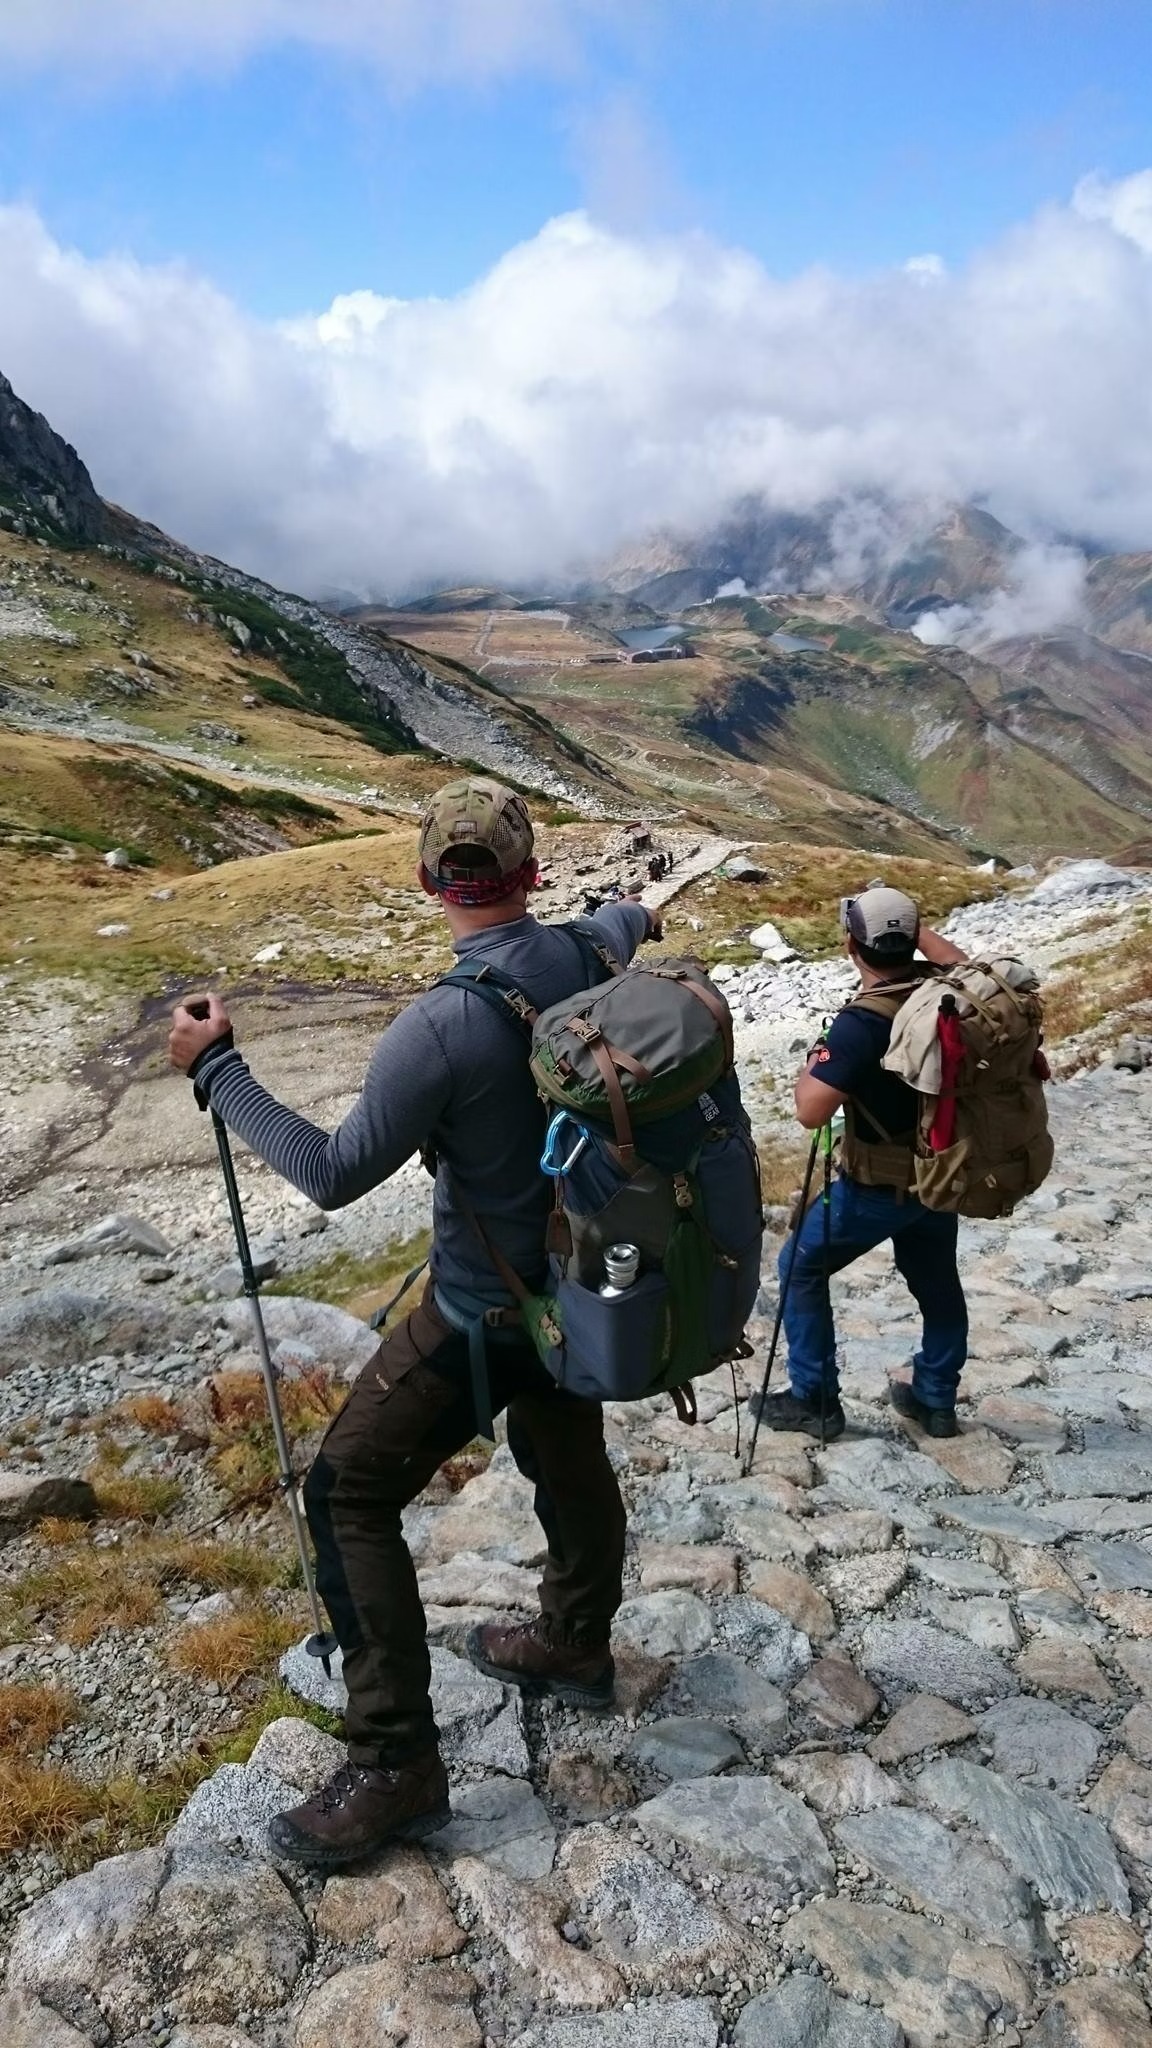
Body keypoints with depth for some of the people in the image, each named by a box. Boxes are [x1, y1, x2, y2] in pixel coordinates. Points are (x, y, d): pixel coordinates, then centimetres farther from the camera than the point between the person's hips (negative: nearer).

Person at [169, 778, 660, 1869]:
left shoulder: (441, 1025, -30)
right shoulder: (586, 953, -8)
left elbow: (334, 1174, -23)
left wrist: (216, 1069, -13)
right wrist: (635, 913, 45)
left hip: (483, 1314, -7)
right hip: (584, 1281, 8)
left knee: (347, 1494, 4)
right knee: (568, 1461, 26)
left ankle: (395, 1764, 9)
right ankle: (574, 1646, 49)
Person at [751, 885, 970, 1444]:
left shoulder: (860, 1023, -29)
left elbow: (810, 1111, -28)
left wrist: (810, 1065, -9)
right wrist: (918, 928, 14)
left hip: (876, 1186, -7)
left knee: (801, 1268, 11)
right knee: (937, 1282, 22)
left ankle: (813, 1399, 16)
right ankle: (936, 1400, 36)